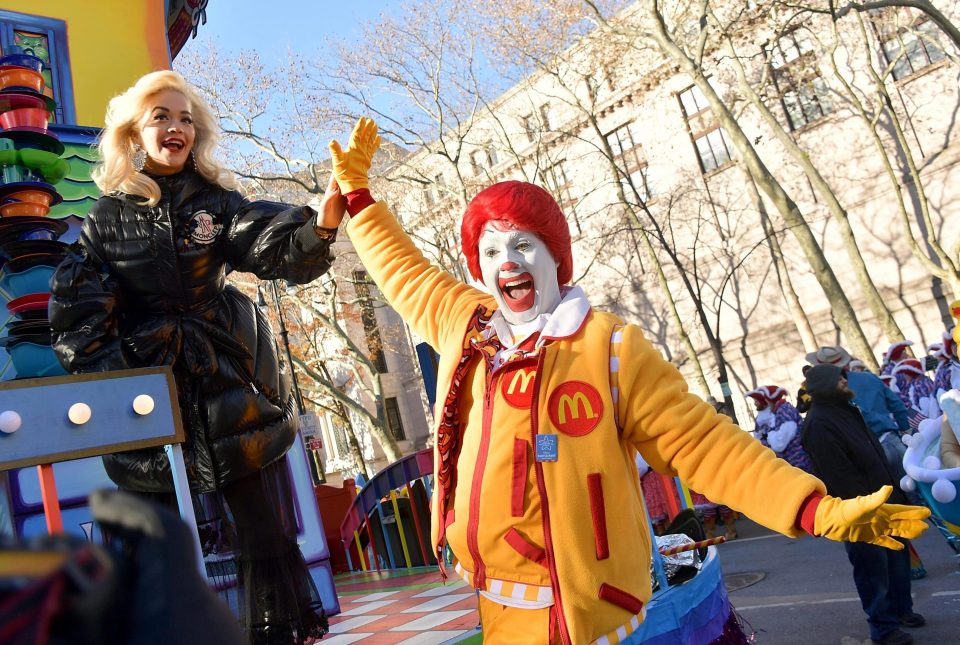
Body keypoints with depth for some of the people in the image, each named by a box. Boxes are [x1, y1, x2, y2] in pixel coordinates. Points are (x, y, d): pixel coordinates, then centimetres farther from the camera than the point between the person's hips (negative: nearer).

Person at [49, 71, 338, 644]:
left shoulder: (218, 202, 4)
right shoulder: (109, 216, 4)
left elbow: (278, 251, -13)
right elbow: (78, 313, 2)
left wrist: (323, 222, -34)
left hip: (230, 390, 0)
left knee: (268, 540, 4)